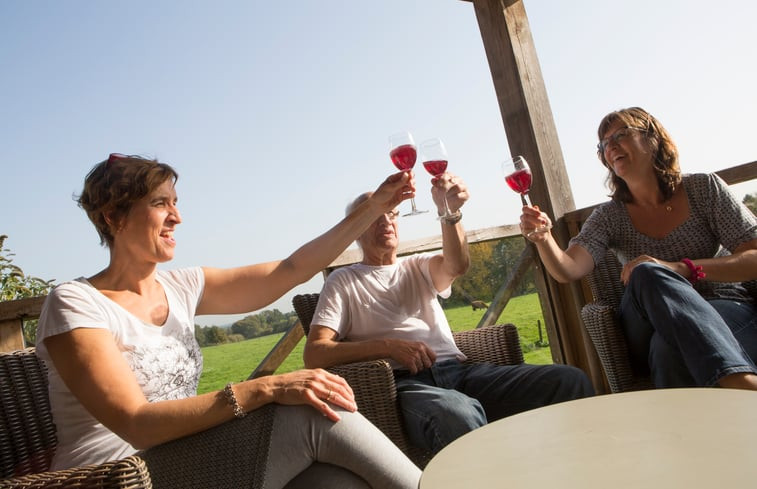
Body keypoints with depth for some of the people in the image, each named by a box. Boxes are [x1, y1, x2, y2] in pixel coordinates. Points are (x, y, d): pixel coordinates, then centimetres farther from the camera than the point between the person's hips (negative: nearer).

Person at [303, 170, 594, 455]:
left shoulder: (418, 267, 24)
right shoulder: (343, 282, 14)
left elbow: (456, 265, -2)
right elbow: (314, 355, 0)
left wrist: (449, 212, -21)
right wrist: (387, 346, -10)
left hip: (459, 371, 5)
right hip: (404, 382, -4)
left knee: (571, 380, -16)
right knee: (458, 413, -40)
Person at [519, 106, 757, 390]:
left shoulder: (704, 188, 3)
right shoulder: (610, 217, 4)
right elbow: (568, 270, -13)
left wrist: (683, 269, -21)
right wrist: (543, 240, -36)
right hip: (649, 341, 2)